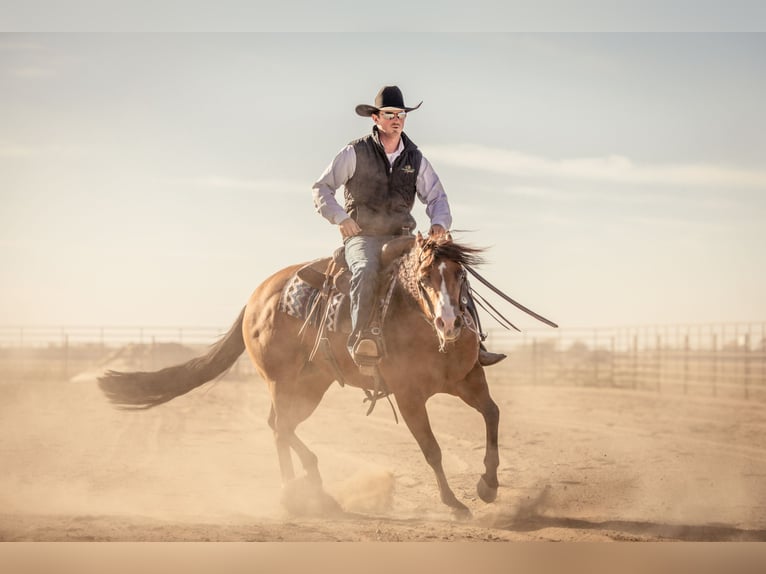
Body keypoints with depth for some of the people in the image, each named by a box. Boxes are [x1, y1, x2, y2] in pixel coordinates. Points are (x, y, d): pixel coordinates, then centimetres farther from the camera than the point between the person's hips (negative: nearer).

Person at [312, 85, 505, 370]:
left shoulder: (415, 159, 10)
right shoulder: (355, 153, -1)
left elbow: (436, 196, 11)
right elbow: (321, 188, 1)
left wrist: (439, 222, -11)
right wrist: (340, 218, -14)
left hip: (401, 238, 4)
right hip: (362, 237, -4)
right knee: (366, 270, -38)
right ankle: (359, 337, -47)